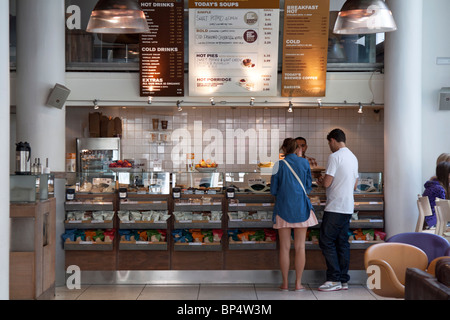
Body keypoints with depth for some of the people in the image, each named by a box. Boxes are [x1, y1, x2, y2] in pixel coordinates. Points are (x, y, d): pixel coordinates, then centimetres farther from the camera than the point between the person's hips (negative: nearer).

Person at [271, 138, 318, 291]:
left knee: (284, 247, 4)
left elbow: (273, 189, 0)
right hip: (301, 208, 1)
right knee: (300, 247, 4)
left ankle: (285, 283, 6)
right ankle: (298, 283, 5)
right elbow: (309, 186, 7)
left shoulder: (279, 165, -3)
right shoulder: (305, 163, 2)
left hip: (283, 208, -1)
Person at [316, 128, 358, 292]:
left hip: (335, 207, -9)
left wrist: (320, 181, 7)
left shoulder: (334, 156, -12)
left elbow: (327, 183, -16)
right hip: (348, 207, 9)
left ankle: (334, 279, -4)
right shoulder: (353, 157, 16)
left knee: (326, 241, -4)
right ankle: (343, 280, 12)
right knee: (342, 242, 10)